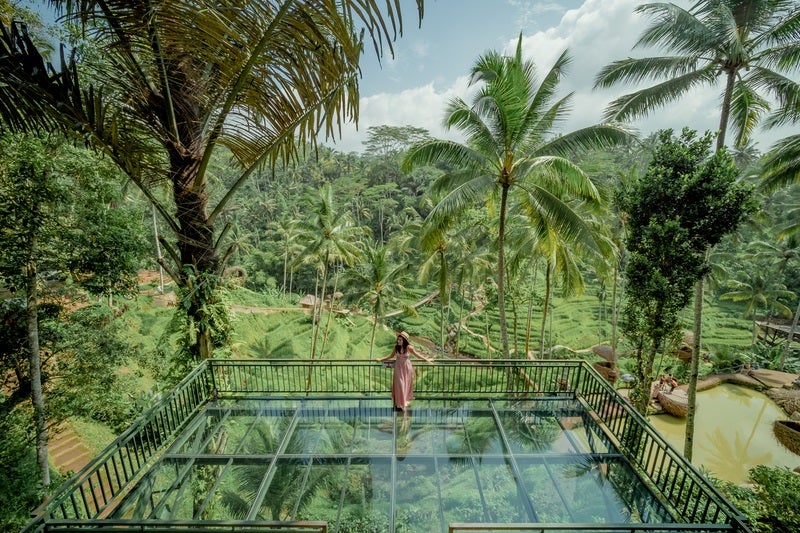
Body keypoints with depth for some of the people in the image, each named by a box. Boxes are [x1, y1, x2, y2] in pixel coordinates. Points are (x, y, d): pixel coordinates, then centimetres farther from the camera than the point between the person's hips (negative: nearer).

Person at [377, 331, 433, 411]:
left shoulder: (409, 347, -13)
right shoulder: (396, 347, -6)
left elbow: (417, 354, 2)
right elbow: (391, 356, 10)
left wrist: (427, 359, 1)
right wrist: (381, 359, 8)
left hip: (407, 368, -1)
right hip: (399, 368, 1)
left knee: (405, 385, 5)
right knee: (399, 385, -1)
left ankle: (404, 402, 20)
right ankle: (399, 404, 7)